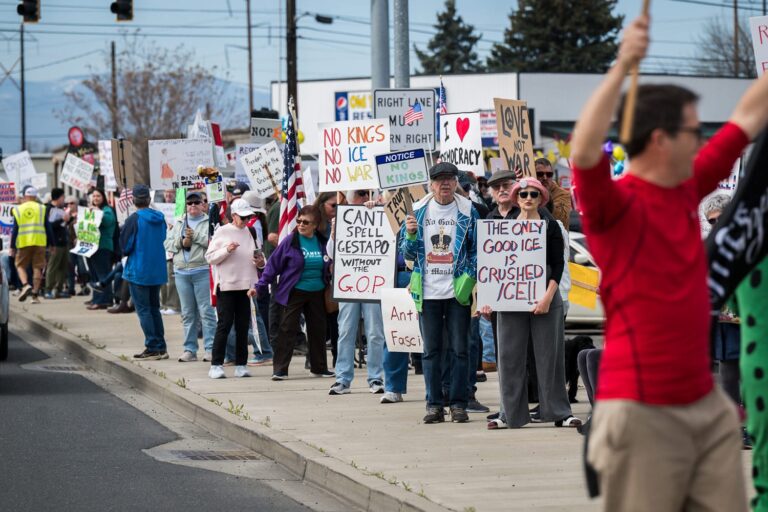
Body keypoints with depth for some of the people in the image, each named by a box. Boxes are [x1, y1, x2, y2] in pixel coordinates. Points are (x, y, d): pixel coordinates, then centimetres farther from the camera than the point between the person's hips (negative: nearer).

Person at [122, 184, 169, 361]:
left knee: (143, 310, 0)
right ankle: (161, 347, 15)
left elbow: (124, 246, -13)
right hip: (157, 271, 6)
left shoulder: (133, 220, -15)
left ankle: (152, 348, -3)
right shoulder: (159, 218, 2)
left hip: (138, 271, -6)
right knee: (154, 308, 16)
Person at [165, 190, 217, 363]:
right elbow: (168, 244, 10)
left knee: (206, 311, -7)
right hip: (182, 272, 5)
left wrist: (196, 236, -14)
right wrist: (182, 242, -6)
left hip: (202, 271, -5)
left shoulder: (209, 222, 2)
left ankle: (210, 348, -5)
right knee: (187, 313, 8)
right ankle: (190, 349, 12)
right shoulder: (178, 224, 16)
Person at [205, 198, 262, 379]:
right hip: (226, 284, -5)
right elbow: (210, 257, -4)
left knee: (243, 326, 6)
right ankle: (216, 366, -4)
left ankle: (241, 365, 11)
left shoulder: (248, 232, 13)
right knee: (224, 325, -7)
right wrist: (227, 250, -18)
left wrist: (260, 262, 2)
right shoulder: (222, 232, -2)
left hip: (245, 285, 5)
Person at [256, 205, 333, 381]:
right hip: (294, 292, -4)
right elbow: (274, 264, -6)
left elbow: (328, 265, 19)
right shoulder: (290, 241, -8)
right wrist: (260, 286, -9)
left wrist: (331, 268, -1)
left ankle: (319, 367, 24)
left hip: (317, 293, 4)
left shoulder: (323, 242, 3)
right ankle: (279, 369, -2)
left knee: (317, 330, 12)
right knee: (287, 330, -5)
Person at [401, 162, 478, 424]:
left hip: (457, 291, -2)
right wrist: (410, 234, -10)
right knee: (431, 350, 5)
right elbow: (408, 253, 10)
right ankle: (434, 404, 10)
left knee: (459, 349, 0)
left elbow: (477, 249, 4)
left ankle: (458, 403, 6)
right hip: (428, 292, 2)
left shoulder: (467, 212, 2)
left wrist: (469, 279, -9)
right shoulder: (419, 211, 6)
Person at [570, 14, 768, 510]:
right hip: (642, 412, -8)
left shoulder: (689, 189, 11)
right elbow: (584, 153, -32)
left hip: (707, 405, 8)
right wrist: (621, 67, -36)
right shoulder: (616, 205, -11)